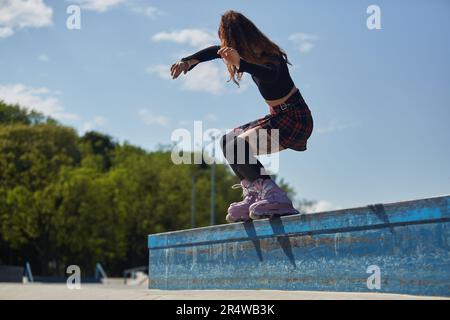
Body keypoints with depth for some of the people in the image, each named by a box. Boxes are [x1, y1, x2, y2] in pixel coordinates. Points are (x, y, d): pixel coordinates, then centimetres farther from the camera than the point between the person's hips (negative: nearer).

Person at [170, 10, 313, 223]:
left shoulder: (268, 56, -23)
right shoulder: (249, 51, 3)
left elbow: (271, 75, -47)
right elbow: (215, 51, 17)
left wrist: (240, 63, -61)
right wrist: (188, 61, 5)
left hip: (296, 119, -10)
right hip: (279, 117, 10)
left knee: (236, 148, -22)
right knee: (228, 141, 14)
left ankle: (274, 197, -26)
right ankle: (252, 197, 5)